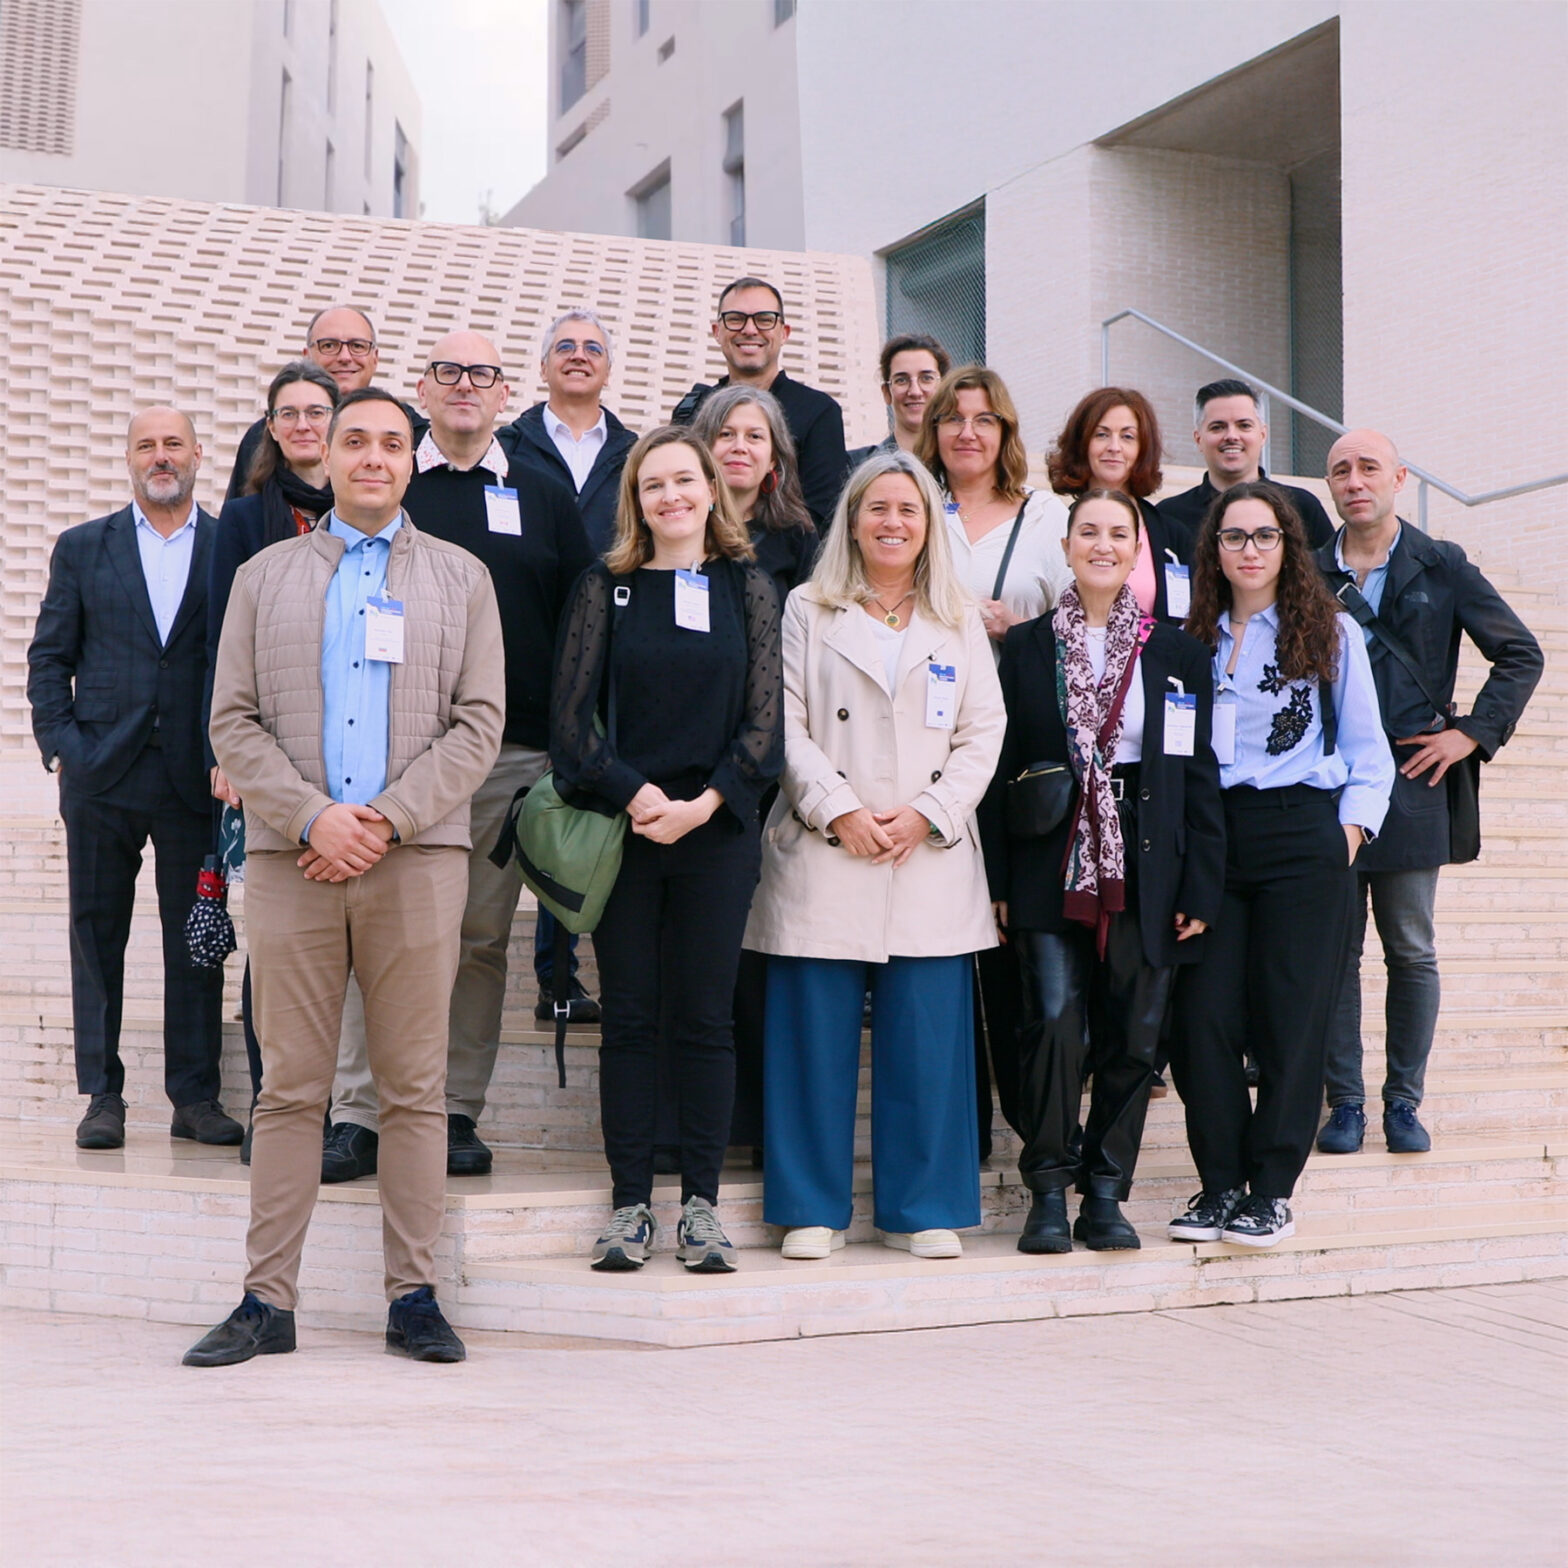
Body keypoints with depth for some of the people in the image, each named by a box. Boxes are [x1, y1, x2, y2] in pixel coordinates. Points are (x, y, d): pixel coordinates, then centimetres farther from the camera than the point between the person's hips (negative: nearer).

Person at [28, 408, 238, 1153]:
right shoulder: (82, 547, 10)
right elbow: (48, 656, 8)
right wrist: (61, 743, -3)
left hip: (194, 776, -1)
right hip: (101, 774, 1)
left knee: (197, 942, 3)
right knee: (97, 937, 5)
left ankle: (195, 1096, 11)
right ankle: (102, 1096, 12)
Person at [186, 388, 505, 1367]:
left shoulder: (461, 578, 14)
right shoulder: (265, 577, 16)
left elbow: (478, 723, 4)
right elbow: (234, 721, 7)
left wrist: (387, 819, -8)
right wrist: (311, 816, -9)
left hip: (418, 856, 0)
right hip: (291, 856, 1)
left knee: (415, 1088, 1)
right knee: (290, 1088, 1)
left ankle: (414, 1297, 7)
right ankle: (269, 1300, 7)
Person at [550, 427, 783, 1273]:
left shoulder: (747, 588, 7)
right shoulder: (605, 587, 6)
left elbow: (763, 717, 2)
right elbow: (572, 712, 0)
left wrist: (702, 804, -10)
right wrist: (634, 795, -12)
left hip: (716, 828, 0)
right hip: (621, 825, 0)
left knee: (705, 1019, 3)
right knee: (628, 1019, 3)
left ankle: (700, 1203, 11)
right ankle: (630, 1203, 11)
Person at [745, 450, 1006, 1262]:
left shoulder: (960, 622, 15)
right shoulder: (806, 612, 9)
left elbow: (984, 731, 8)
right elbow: (784, 725, 1)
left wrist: (929, 814, -6)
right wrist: (839, 810, -11)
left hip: (931, 860, 2)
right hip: (823, 857, -1)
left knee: (928, 1040, 1)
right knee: (817, 1037, -1)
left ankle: (924, 1210, 10)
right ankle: (812, 1208, 8)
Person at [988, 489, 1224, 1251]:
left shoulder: (1178, 651, 9)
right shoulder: (1026, 647, 8)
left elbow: (1200, 776, 8)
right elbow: (1002, 768, 6)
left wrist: (1201, 889, 1)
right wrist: (999, 882, -1)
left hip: (1145, 873, 1)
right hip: (1051, 870, -1)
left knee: (1132, 1038, 3)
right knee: (1055, 1024, -11)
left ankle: (1106, 1195, 14)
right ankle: (1048, 1194, 0)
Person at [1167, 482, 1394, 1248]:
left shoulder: (1330, 633, 9)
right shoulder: (1193, 637, 14)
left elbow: (1367, 750, 9)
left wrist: (1352, 826, -3)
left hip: (1299, 834, -2)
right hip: (1208, 837, 2)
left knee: (1290, 1014, -2)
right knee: (1204, 1014, -4)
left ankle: (1271, 1190, 6)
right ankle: (1219, 1184, 7)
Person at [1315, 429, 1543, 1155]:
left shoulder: (1442, 568, 4)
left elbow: (1521, 654, 7)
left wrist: (1472, 732, -1)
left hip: (1410, 785, -1)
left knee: (1411, 952, 5)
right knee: (1334, 951, 3)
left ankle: (1403, 1101, 16)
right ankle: (1344, 1101, 12)